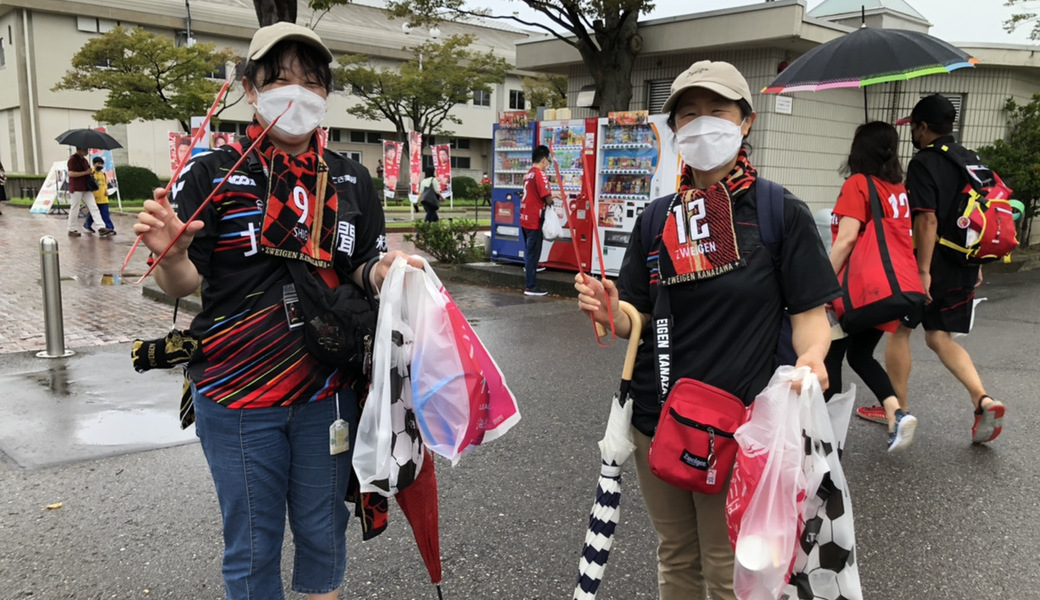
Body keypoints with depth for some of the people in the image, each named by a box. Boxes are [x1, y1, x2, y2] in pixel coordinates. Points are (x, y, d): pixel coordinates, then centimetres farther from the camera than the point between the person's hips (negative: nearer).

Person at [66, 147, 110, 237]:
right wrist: (86, 172, -19)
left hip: (86, 188, 8)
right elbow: (71, 174, -19)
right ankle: (71, 230, 11)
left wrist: (91, 173, 6)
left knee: (94, 208, -2)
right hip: (76, 189, -8)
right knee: (74, 209, 1)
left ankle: (101, 228, -9)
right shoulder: (72, 159, -10)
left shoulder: (84, 159, 16)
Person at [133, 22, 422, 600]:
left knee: (324, 531, 18)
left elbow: (359, 274, 9)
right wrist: (169, 254, -27)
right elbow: (183, 284, -5)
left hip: (328, 394, 3)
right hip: (236, 395, -2)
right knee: (253, 547, 12)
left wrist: (383, 270, -14)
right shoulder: (214, 173, -5)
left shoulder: (352, 181, 3)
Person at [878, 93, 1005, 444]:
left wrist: (923, 271, -23)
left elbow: (927, 220, -22)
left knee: (900, 330, 9)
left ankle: (898, 409, 17)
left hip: (933, 266, -7)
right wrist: (977, 265, 23)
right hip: (964, 267, 7)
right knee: (939, 337, 14)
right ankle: (983, 401, -2)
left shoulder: (923, 163, -13)